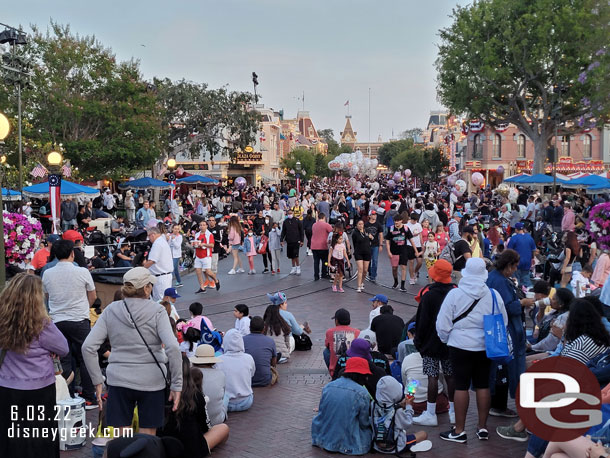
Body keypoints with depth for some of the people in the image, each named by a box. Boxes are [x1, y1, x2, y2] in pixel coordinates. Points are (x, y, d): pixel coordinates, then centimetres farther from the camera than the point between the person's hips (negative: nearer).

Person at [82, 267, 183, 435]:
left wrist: (97, 381, 5)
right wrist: (177, 385, -11)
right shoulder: (157, 311, -6)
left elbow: (88, 347, -2)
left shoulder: (111, 311, 2)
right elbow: (172, 347, -17)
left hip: (119, 381, 2)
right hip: (152, 382, -2)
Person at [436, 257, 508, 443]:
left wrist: (445, 339, 11)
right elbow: (503, 323, 9)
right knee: (483, 386, 12)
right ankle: (482, 427, 22)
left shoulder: (455, 294, -12)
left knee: (461, 386, 2)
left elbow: (443, 325, -8)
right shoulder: (493, 295, -3)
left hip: (460, 346, -3)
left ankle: (459, 431, 9)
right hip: (485, 347, 3)